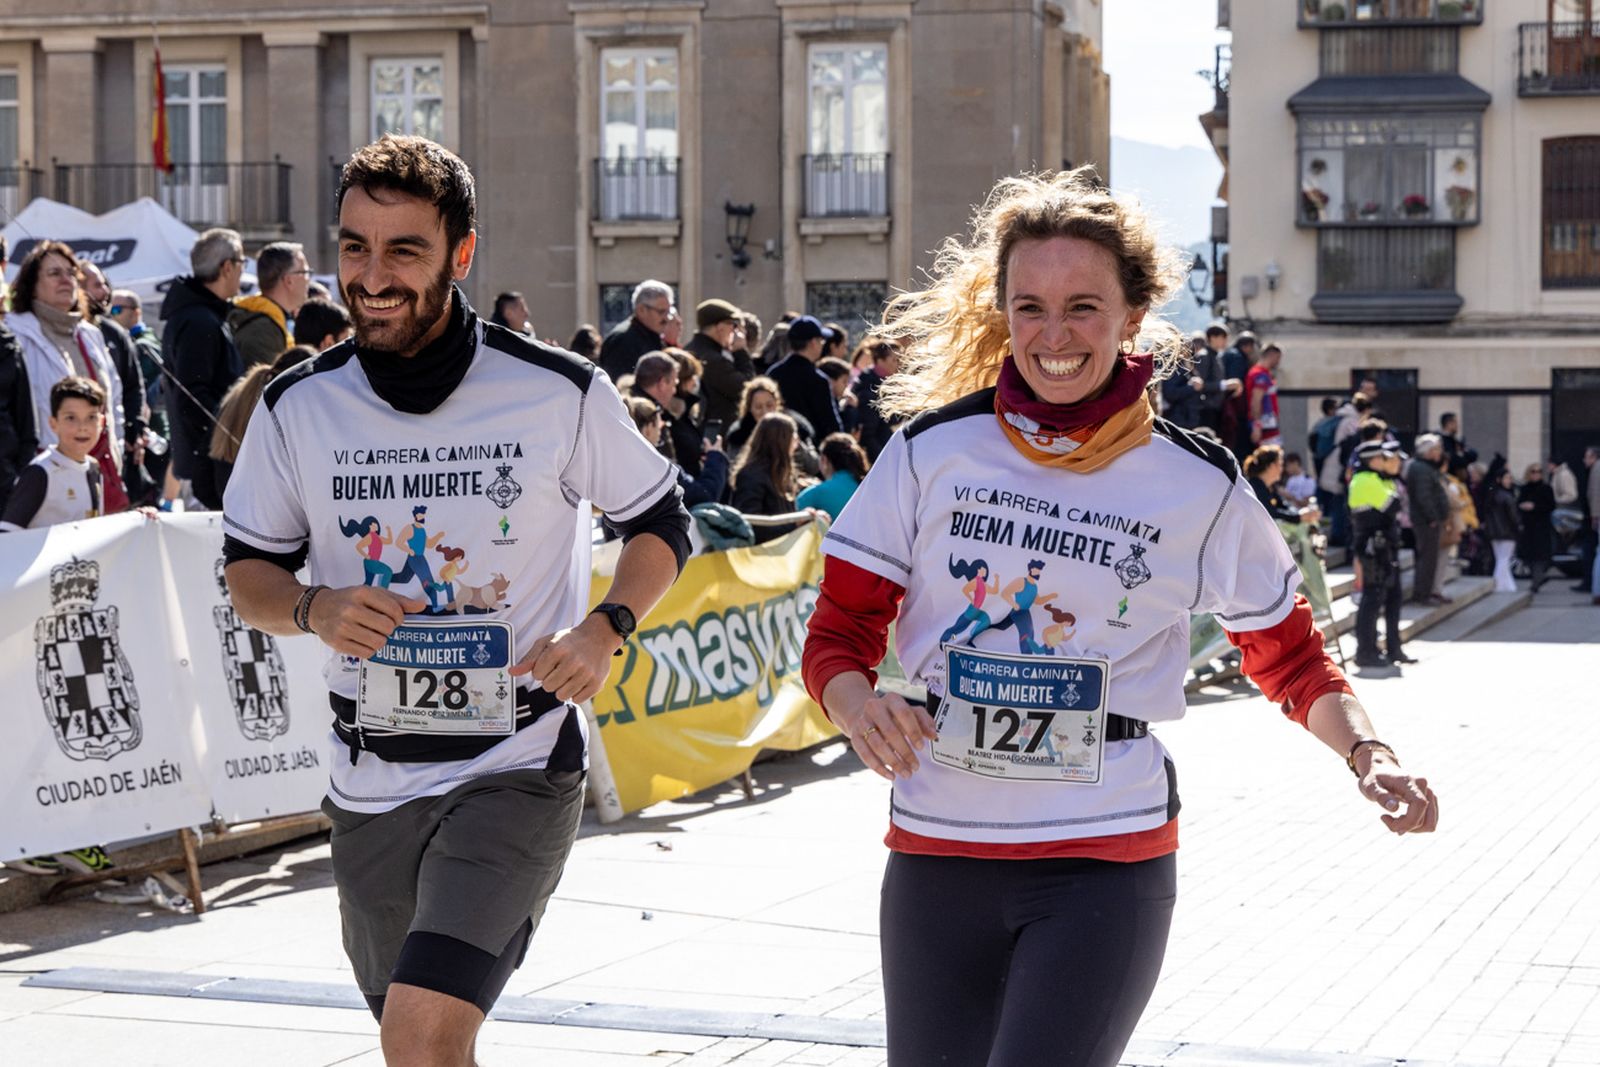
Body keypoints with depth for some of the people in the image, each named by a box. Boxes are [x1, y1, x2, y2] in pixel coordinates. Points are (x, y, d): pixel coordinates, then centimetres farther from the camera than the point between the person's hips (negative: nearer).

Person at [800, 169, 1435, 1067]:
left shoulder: (1198, 485, -1)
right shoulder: (933, 451, 0)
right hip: (937, 849, 2)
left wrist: (1367, 750, -7)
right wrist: (860, 707, -19)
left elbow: (1289, 655, 11)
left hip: (1106, 864, -2)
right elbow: (839, 635, 2)